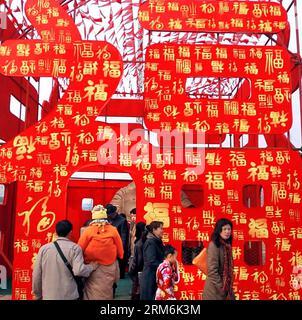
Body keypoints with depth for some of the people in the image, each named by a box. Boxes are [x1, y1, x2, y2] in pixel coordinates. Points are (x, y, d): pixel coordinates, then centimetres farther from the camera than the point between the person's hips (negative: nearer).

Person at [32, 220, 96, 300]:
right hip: (69, 296, -2)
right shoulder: (74, 247, -7)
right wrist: (91, 267, -1)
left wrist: (38, 295, 15)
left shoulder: (44, 248, 1)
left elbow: (36, 275, 3)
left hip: (48, 296, 3)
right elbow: (78, 270, -20)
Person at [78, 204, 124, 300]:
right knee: (106, 293, 17)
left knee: (92, 294, 11)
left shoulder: (88, 231, -13)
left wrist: (87, 259, 10)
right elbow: (120, 252, -2)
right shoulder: (113, 230, -10)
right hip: (109, 268, 1)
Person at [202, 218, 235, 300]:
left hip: (226, 288, 7)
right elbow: (212, 271, -20)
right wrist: (222, 289, -17)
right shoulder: (214, 245, -15)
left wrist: (228, 288, 8)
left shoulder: (227, 246, 7)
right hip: (215, 290, -7)